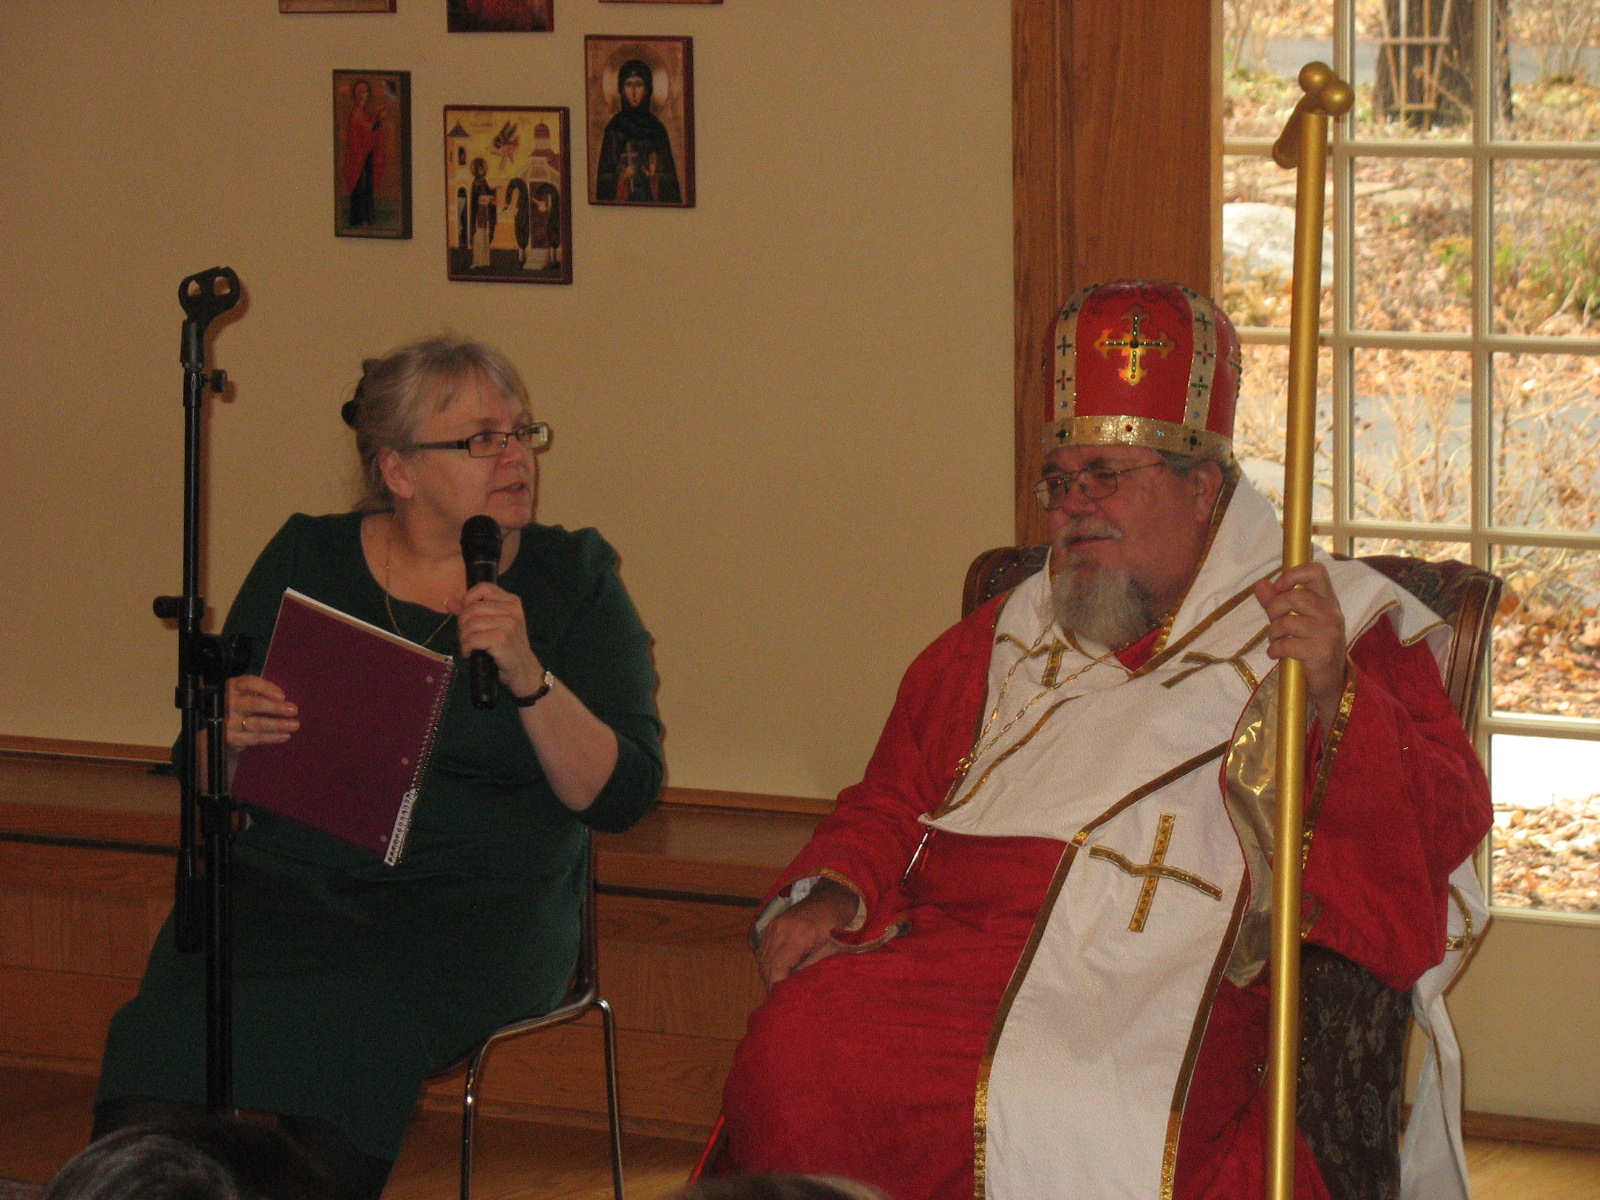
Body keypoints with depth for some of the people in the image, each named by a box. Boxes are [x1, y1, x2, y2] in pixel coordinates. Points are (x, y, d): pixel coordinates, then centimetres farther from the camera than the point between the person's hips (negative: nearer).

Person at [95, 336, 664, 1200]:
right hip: (291, 868, 2)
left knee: (347, 1021, -34)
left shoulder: (571, 579, 7)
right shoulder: (308, 561, 12)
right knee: (184, 1012, -30)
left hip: (481, 893, -2)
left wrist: (529, 678, -18)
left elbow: (619, 796, -3)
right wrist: (229, 731, -11)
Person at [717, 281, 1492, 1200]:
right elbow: (894, 800, 29)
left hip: (1166, 994, -4)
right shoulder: (1010, 634, 28)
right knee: (794, 1050, -26)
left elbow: (1444, 827, 0)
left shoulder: (1344, 626, 12)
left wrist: (1331, 696, -18)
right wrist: (833, 895, 6)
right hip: (958, 949, 5)